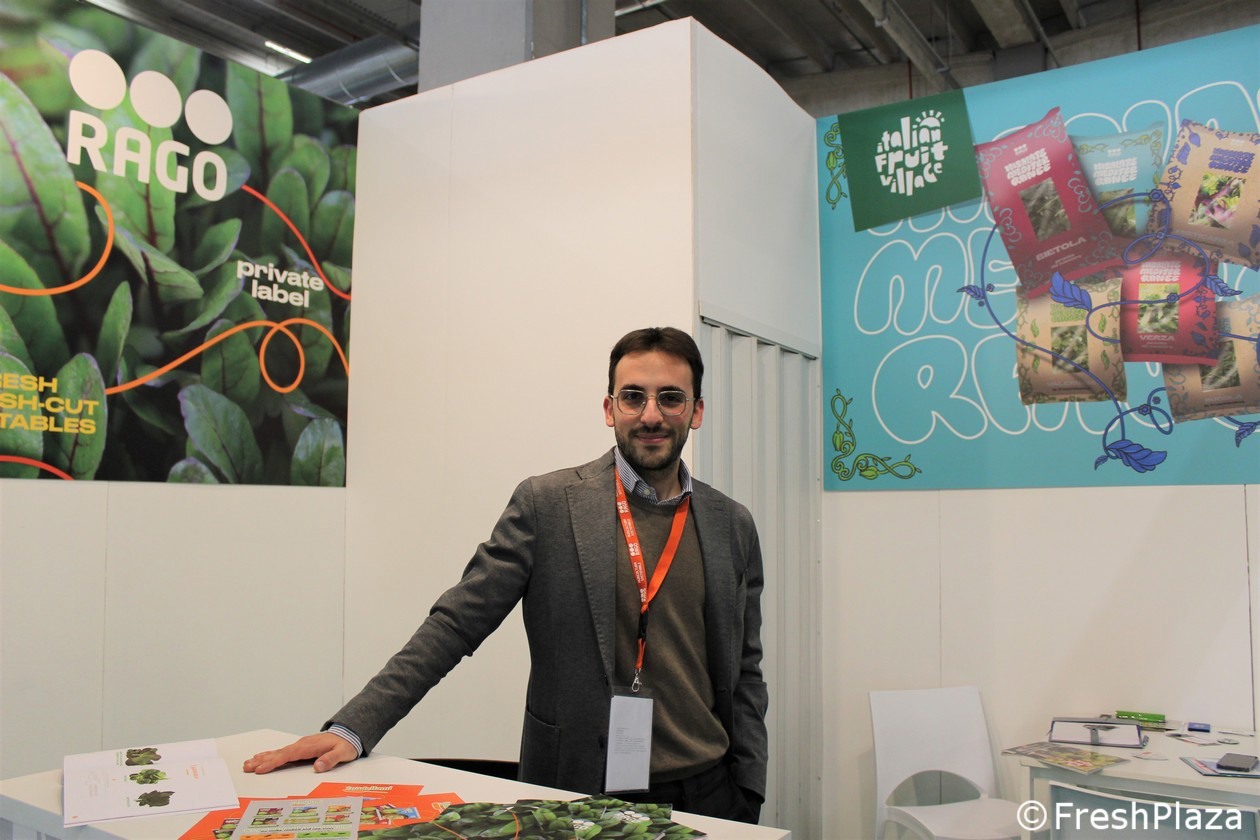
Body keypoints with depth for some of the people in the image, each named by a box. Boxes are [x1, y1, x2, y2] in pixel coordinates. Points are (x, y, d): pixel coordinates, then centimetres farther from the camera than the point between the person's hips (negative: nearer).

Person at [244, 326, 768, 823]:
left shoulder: (733, 526, 3)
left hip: (705, 793, 3)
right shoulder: (547, 503, -6)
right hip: (580, 792, -2)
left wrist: (747, 802, 3)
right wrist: (352, 729, -15)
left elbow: (744, 672, 8)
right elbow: (456, 623, -8)